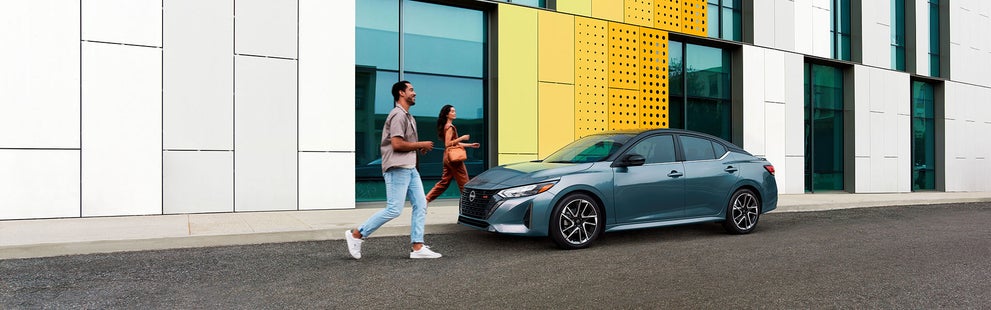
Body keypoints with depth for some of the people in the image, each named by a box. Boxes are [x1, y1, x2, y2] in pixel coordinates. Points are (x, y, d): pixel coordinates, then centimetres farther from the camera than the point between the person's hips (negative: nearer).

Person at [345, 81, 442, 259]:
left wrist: (419, 148, 7)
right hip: (397, 168, -10)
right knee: (394, 210, -9)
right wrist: (422, 145, -11)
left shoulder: (408, 117, 20)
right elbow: (397, 144, -21)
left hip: (410, 168, 10)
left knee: (420, 205, 4)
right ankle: (356, 235, 3)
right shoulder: (398, 115, -12)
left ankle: (418, 247, 5)